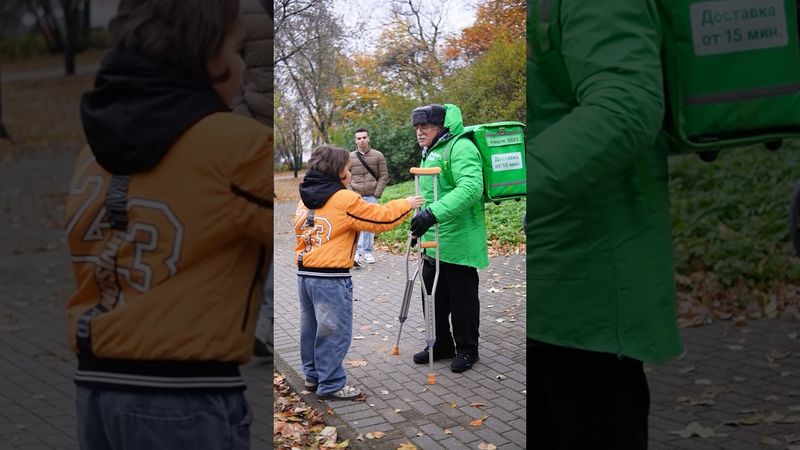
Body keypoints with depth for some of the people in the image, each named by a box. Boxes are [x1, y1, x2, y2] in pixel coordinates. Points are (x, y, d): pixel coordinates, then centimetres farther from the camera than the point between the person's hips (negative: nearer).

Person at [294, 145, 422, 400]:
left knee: (311, 328, 17)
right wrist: (406, 205, 7)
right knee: (335, 332, 1)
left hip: (304, 274, 8)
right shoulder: (345, 200, -13)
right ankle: (331, 385, 6)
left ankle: (313, 376, 29)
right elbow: (381, 219, -8)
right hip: (331, 279, -8)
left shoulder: (305, 200, 10)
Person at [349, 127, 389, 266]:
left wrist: (377, 194, -5)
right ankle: (358, 252, -6)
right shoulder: (350, 157, 5)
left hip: (372, 196, 0)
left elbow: (384, 176, 3)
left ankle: (367, 252, 15)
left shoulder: (378, 156, 3)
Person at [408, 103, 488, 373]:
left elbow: (471, 188, -30)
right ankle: (442, 345, 29)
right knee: (433, 296, 15)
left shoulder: (460, 148, -15)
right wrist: (421, 221, 25)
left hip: (458, 242, -9)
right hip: (433, 241, 9)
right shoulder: (429, 153, 17)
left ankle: (467, 349, 17)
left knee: (462, 298, 3)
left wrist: (434, 212, -37)